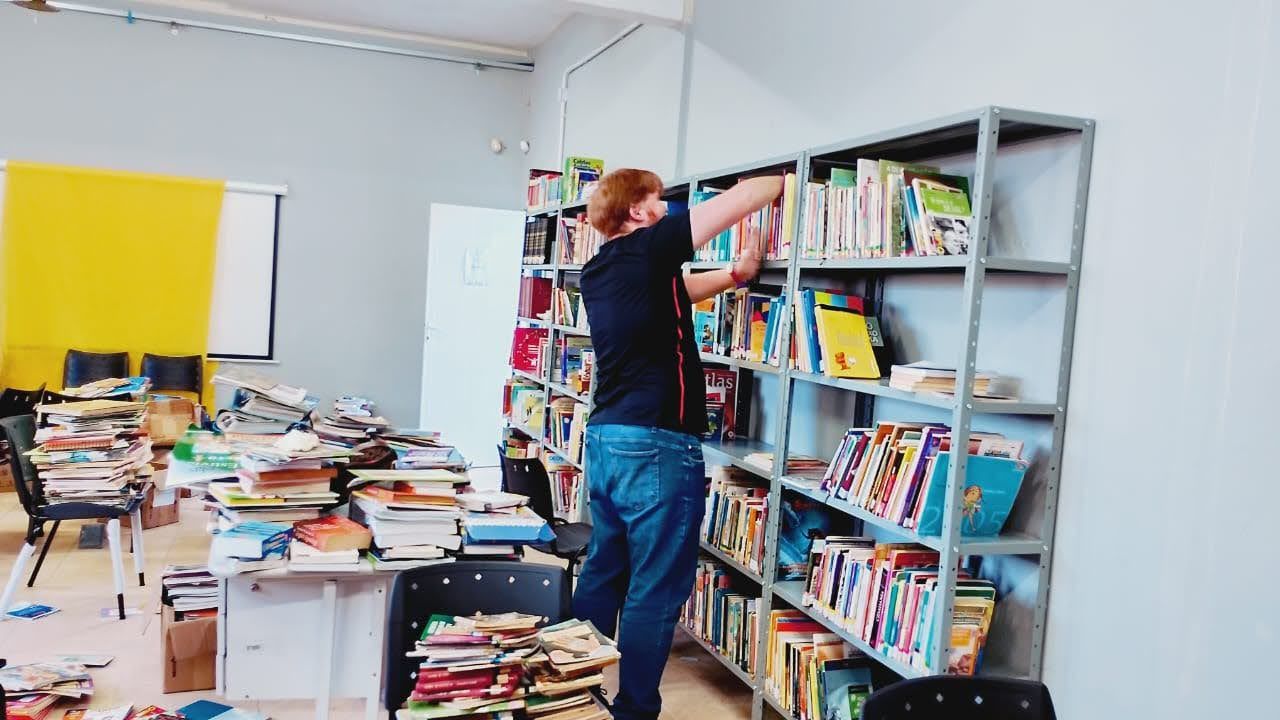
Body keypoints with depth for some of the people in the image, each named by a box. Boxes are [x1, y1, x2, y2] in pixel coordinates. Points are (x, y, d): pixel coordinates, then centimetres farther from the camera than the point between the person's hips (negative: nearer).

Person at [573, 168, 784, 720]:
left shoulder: (599, 269, 13)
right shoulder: (647, 250, -10)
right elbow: (737, 199, -5)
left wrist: (733, 274, 20)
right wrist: (786, 181, 11)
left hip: (605, 438, 9)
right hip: (656, 446, -9)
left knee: (602, 574, 17)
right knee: (656, 591, 0)